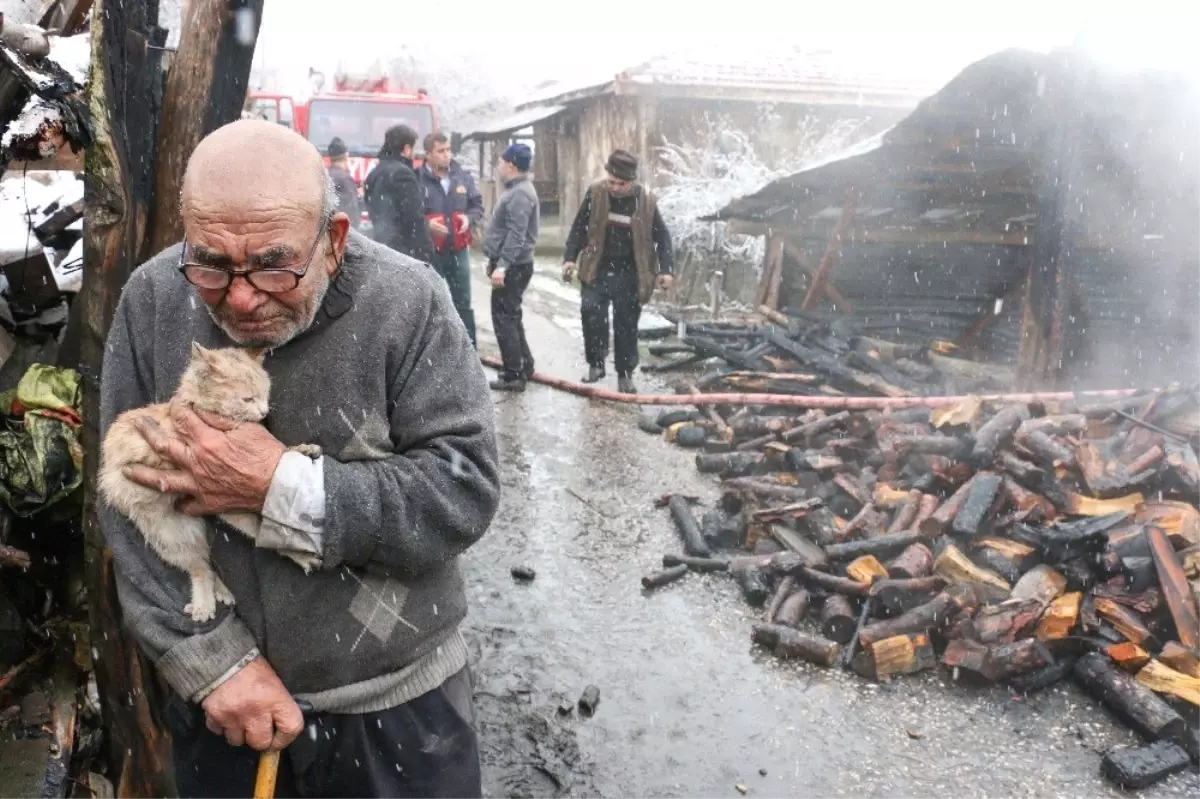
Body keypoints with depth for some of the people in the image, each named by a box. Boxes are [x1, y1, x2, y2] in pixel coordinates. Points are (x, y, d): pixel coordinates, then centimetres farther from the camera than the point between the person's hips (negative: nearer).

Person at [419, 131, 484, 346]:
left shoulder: (463, 177, 3)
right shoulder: (418, 179, -12)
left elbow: (478, 205, 13)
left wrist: (468, 218, -6)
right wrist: (426, 224, -24)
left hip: (459, 250, 4)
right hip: (429, 252, -4)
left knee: (463, 303, 14)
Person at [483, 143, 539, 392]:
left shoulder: (520, 193, -18)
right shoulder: (516, 190, 15)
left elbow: (516, 234, -26)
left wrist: (502, 265, -29)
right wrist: (495, 260, 24)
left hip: (513, 266, -11)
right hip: (511, 264, 11)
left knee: (504, 318, -6)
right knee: (510, 317, 17)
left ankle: (514, 375, -2)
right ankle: (524, 366, 26)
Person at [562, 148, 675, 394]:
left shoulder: (646, 201, -7)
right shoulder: (595, 194, -5)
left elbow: (662, 237, 1)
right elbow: (579, 227, 4)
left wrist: (666, 269, -9)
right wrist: (570, 258, -4)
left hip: (629, 274, 0)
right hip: (597, 270, 1)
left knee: (626, 326, 5)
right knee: (590, 310, -18)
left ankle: (625, 375, 19)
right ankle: (596, 363, -1)